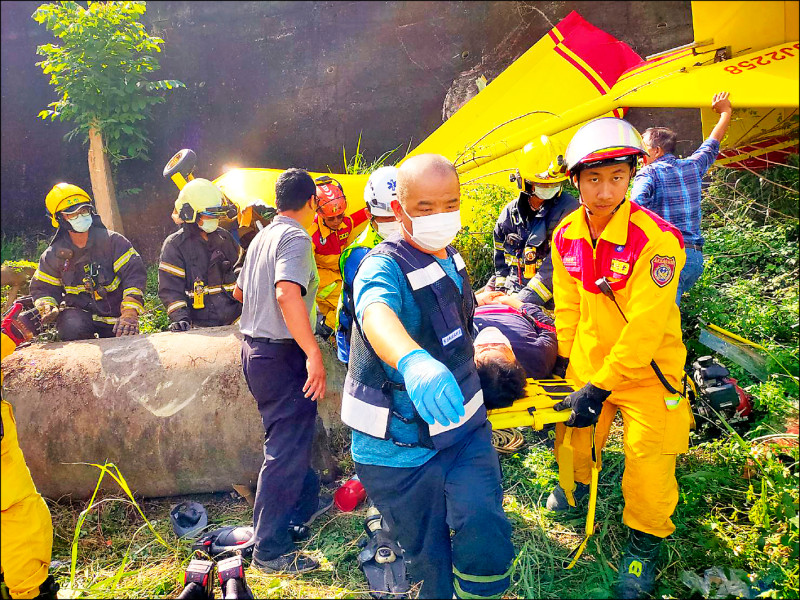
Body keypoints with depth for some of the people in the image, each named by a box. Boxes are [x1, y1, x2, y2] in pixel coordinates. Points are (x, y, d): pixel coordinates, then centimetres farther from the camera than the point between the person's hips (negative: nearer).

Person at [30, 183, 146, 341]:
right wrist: (48, 308, -15)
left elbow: (134, 274, -15)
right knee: (72, 327, -32)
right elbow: (43, 288, 10)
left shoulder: (112, 241, -10)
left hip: (115, 315, 0)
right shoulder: (54, 255, -1)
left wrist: (130, 313, -27)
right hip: (80, 311, 0)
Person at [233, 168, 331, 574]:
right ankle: (270, 549, 6)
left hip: (254, 347, 10)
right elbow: (288, 292, -32)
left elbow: (239, 291, 24)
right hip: (282, 355, -10)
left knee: (292, 434, 23)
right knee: (286, 449, -2)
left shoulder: (261, 237, 12)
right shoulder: (296, 238, -15)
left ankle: (306, 504, 40)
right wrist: (313, 352, -32)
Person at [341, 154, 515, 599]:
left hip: (464, 428, 5)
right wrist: (412, 360, -65)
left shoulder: (452, 257, 3)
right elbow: (376, 313, -45)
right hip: (401, 447, -5)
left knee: (485, 529, -15)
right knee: (431, 563, 8)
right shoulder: (384, 267, -20)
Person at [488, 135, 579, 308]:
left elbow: (555, 267, -14)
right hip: (513, 295, 4)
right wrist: (502, 290, 13)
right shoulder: (511, 211, 8)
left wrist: (523, 301, -17)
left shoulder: (568, 210, -8)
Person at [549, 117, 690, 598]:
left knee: (648, 457, 2)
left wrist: (599, 389, -24)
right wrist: (565, 357, 10)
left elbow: (644, 328, -26)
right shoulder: (567, 236, -7)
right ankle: (577, 482, 54)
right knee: (573, 429, 19)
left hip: (648, 367, -5)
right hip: (589, 358, 5)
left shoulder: (657, 240, -26)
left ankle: (644, 544, 29)